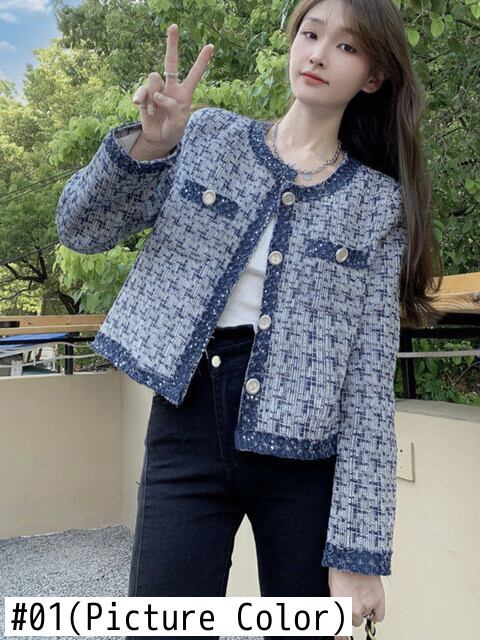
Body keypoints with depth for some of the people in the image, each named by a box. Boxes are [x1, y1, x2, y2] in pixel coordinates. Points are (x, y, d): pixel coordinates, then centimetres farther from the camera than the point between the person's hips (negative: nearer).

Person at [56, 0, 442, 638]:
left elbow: (370, 376, -4)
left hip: (307, 453, 0)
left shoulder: (379, 202, 1)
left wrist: (357, 547, -9)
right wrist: (146, 145, -17)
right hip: (187, 425, 1)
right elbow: (82, 229, 2)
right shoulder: (209, 137, 6)